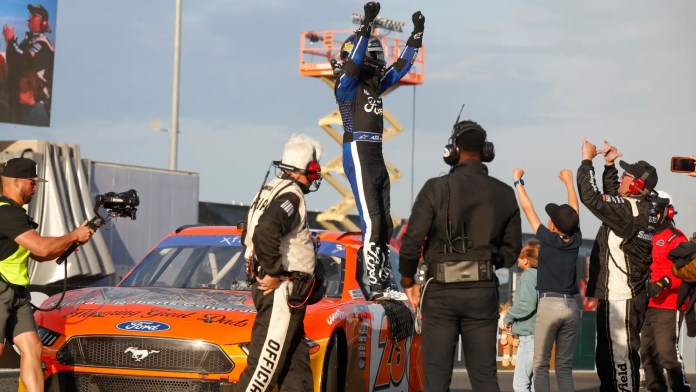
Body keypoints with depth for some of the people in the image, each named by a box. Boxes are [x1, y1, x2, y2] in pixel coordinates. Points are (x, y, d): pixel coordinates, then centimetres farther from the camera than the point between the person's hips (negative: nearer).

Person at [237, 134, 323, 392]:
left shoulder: (270, 191, 16)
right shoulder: (290, 196, -15)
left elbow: (249, 235, 25)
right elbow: (265, 232, -31)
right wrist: (273, 273, -21)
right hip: (282, 290, -10)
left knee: (297, 361, 11)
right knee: (266, 362, -10)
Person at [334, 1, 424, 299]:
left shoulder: (375, 84, 17)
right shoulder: (347, 83, -5)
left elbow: (401, 65, 22)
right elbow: (354, 60, -23)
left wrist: (417, 34, 18)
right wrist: (367, 25, -30)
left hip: (377, 157, 9)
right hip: (358, 155, -9)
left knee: (384, 222, 9)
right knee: (371, 220, -14)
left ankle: (385, 280, 14)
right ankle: (373, 283, -16)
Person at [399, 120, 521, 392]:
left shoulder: (436, 188, -6)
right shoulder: (504, 194, 5)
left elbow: (412, 241, -8)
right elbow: (512, 249, 9)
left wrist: (408, 281, 7)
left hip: (441, 291, -2)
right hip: (484, 291, 3)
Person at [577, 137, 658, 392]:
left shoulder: (629, 209, -17)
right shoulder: (645, 209, 11)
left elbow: (592, 198, -20)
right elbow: (611, 197, 28)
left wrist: (587, 160, -9)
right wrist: (608, 165, 23)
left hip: (620, 297, -10)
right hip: (629, 293, 10)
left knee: (620, 355, -7)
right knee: (607, 355, 19)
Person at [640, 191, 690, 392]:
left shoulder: (675, 238, -6)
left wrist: (664, 282, -29)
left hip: (668, 307, -8)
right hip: (647, 306, 8)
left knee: (668, 353, -11)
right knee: (648, 354, 11)